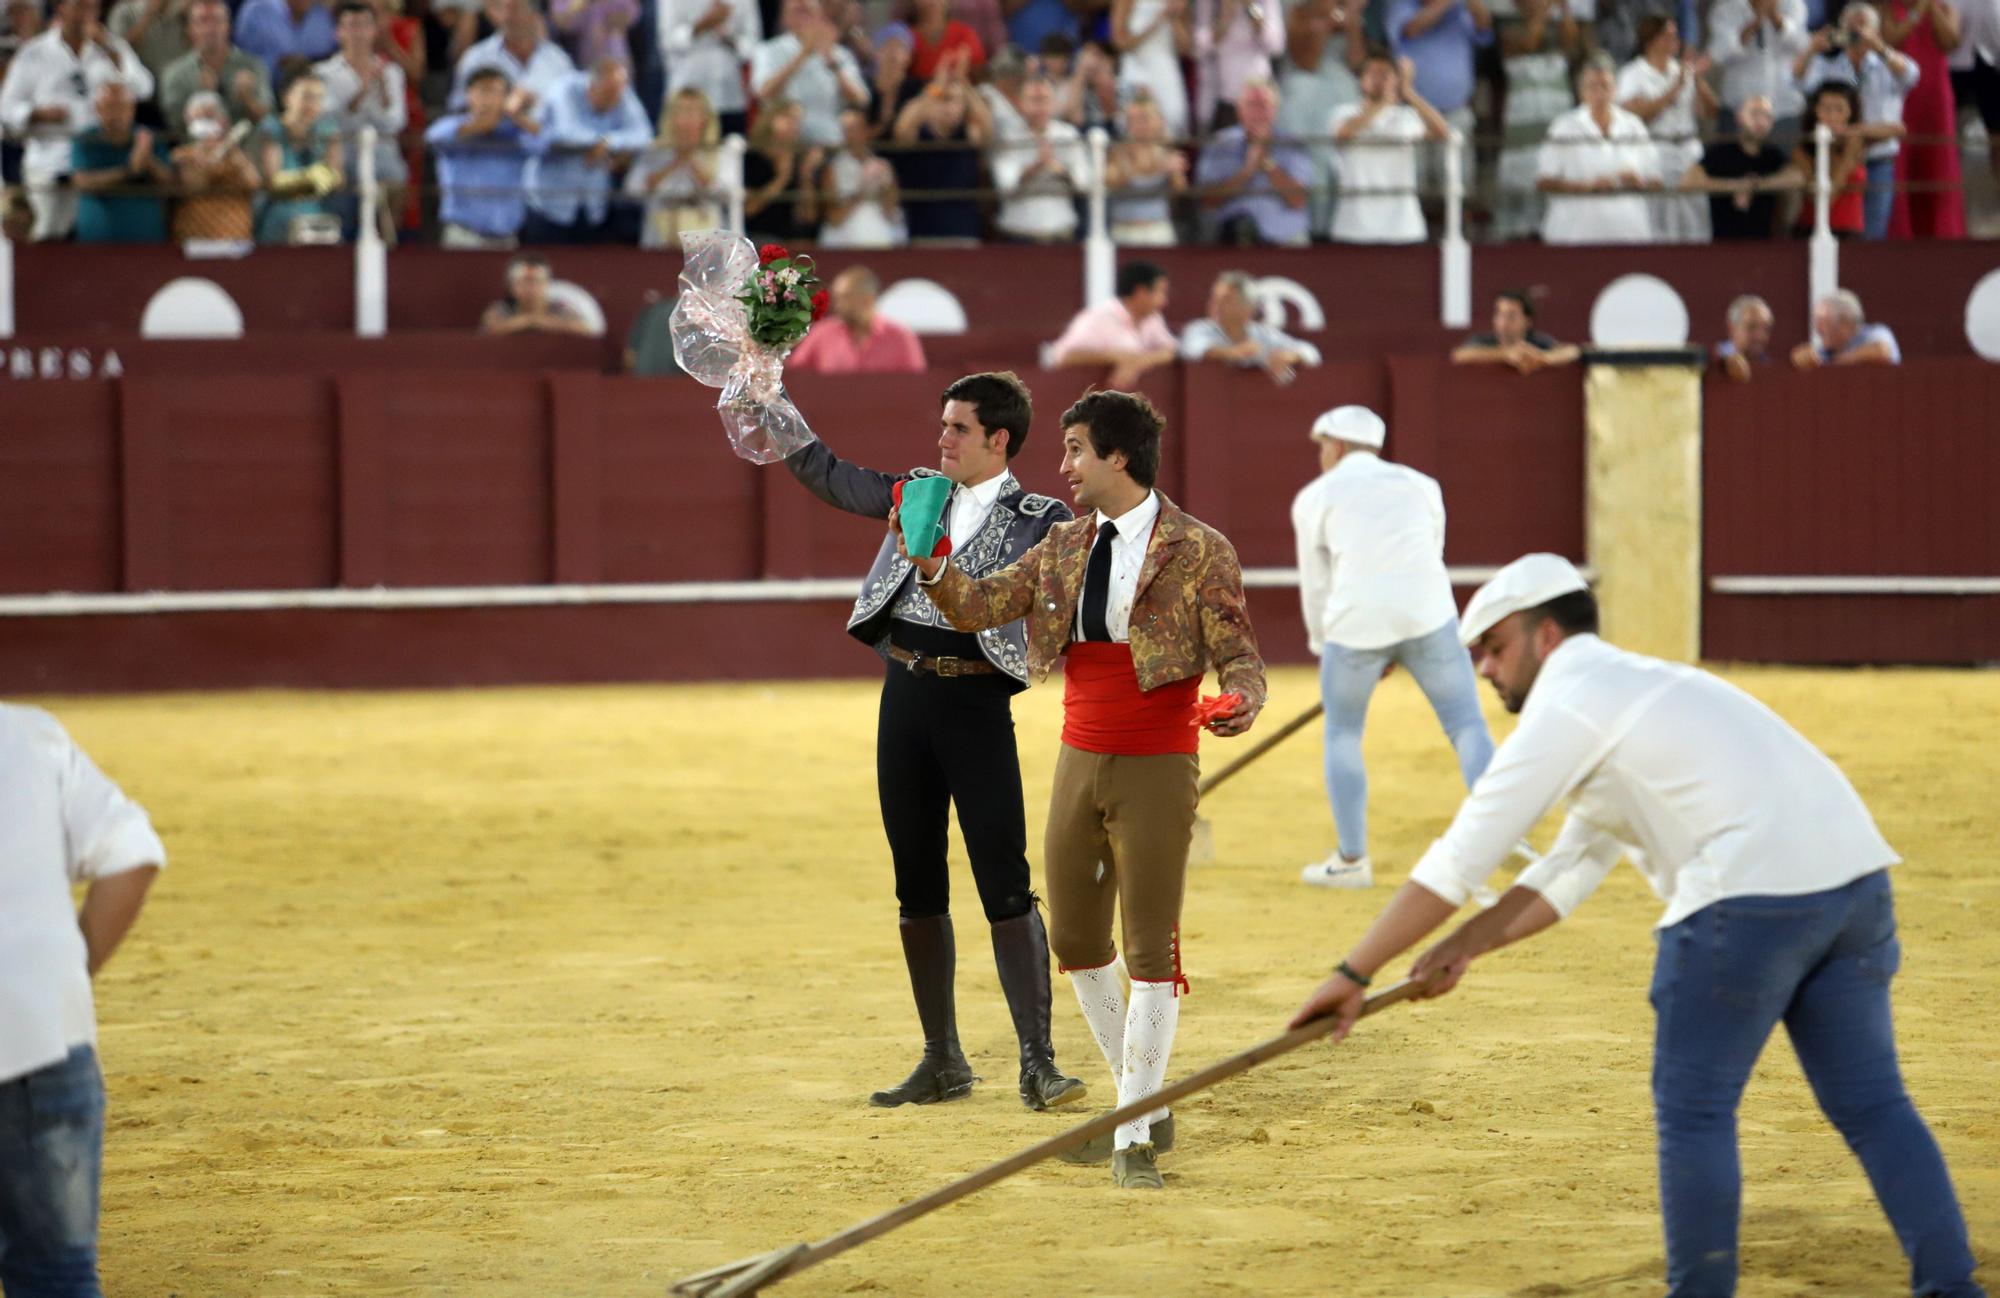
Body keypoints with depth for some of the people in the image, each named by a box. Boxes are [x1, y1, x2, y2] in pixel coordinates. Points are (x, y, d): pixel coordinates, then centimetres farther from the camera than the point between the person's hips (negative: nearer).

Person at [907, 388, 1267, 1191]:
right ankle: (1143, 1096, 28)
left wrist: (1242, 702, -31)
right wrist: (930, 561, -12)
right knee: (1074, 943, 11)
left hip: (1156, 772, -6)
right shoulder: (1063, 549, 9)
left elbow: (1238, 655, -9)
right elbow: (978, 607, 7)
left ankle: (1134, 1140, 0)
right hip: (1078, 765, 6)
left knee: (1150, 950, -4)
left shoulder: (1199, 552, -8)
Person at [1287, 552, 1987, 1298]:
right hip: (1852, 879, 9)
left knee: (1694, 1110, 4)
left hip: (1752, 894, -9)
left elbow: (1459, 860, -2)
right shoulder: (1631, 687, 29)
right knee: (1871, 1103, 11)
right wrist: (1467, 945, 18)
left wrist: (1354, 973, 2)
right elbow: (1569, 874, 29)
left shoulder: (1566, 707, 0)